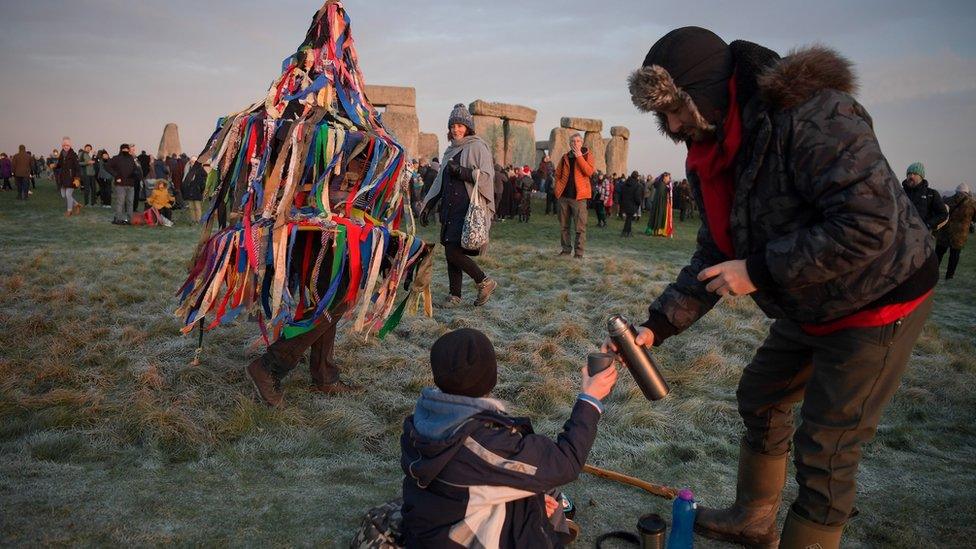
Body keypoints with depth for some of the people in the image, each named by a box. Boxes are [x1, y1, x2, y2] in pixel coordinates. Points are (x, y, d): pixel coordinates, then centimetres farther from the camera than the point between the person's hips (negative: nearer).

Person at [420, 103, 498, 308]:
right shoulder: (451, 151, 18)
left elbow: (487, 176, -13)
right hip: (450, 208, 7)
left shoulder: (477, 147, -3)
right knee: (451, 251, 6)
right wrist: (428, 206, 19)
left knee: (453, 252, -14)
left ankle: (485, 282, 3)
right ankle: (455, 295, 16)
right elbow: (440, 181, 22)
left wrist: (461, 171, -21)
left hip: (468, 208, -7)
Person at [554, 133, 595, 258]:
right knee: (564, 226, 10)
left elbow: (589, 172, -15)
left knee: (580, 227, -6)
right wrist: (558, 188, 8)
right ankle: (566, 249, 21)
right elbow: (558, 174, 19)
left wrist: (579, 156, -15)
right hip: (564, 195, 4)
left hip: (578, 196, -4)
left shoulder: (587, 155, 1)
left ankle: (579, 252, -3)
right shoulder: (565, 157, 12)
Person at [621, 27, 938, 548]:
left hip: (878, 301, -9)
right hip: (807, 308, 9)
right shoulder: (711, 155, -2)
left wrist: (761, 270, -30)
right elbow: (714, 256, 2)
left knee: (825, 448, -3)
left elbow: (869, 222, -35)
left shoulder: (809, 113, -29)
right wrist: (656, 325, -8)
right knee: (759, 397, 19)